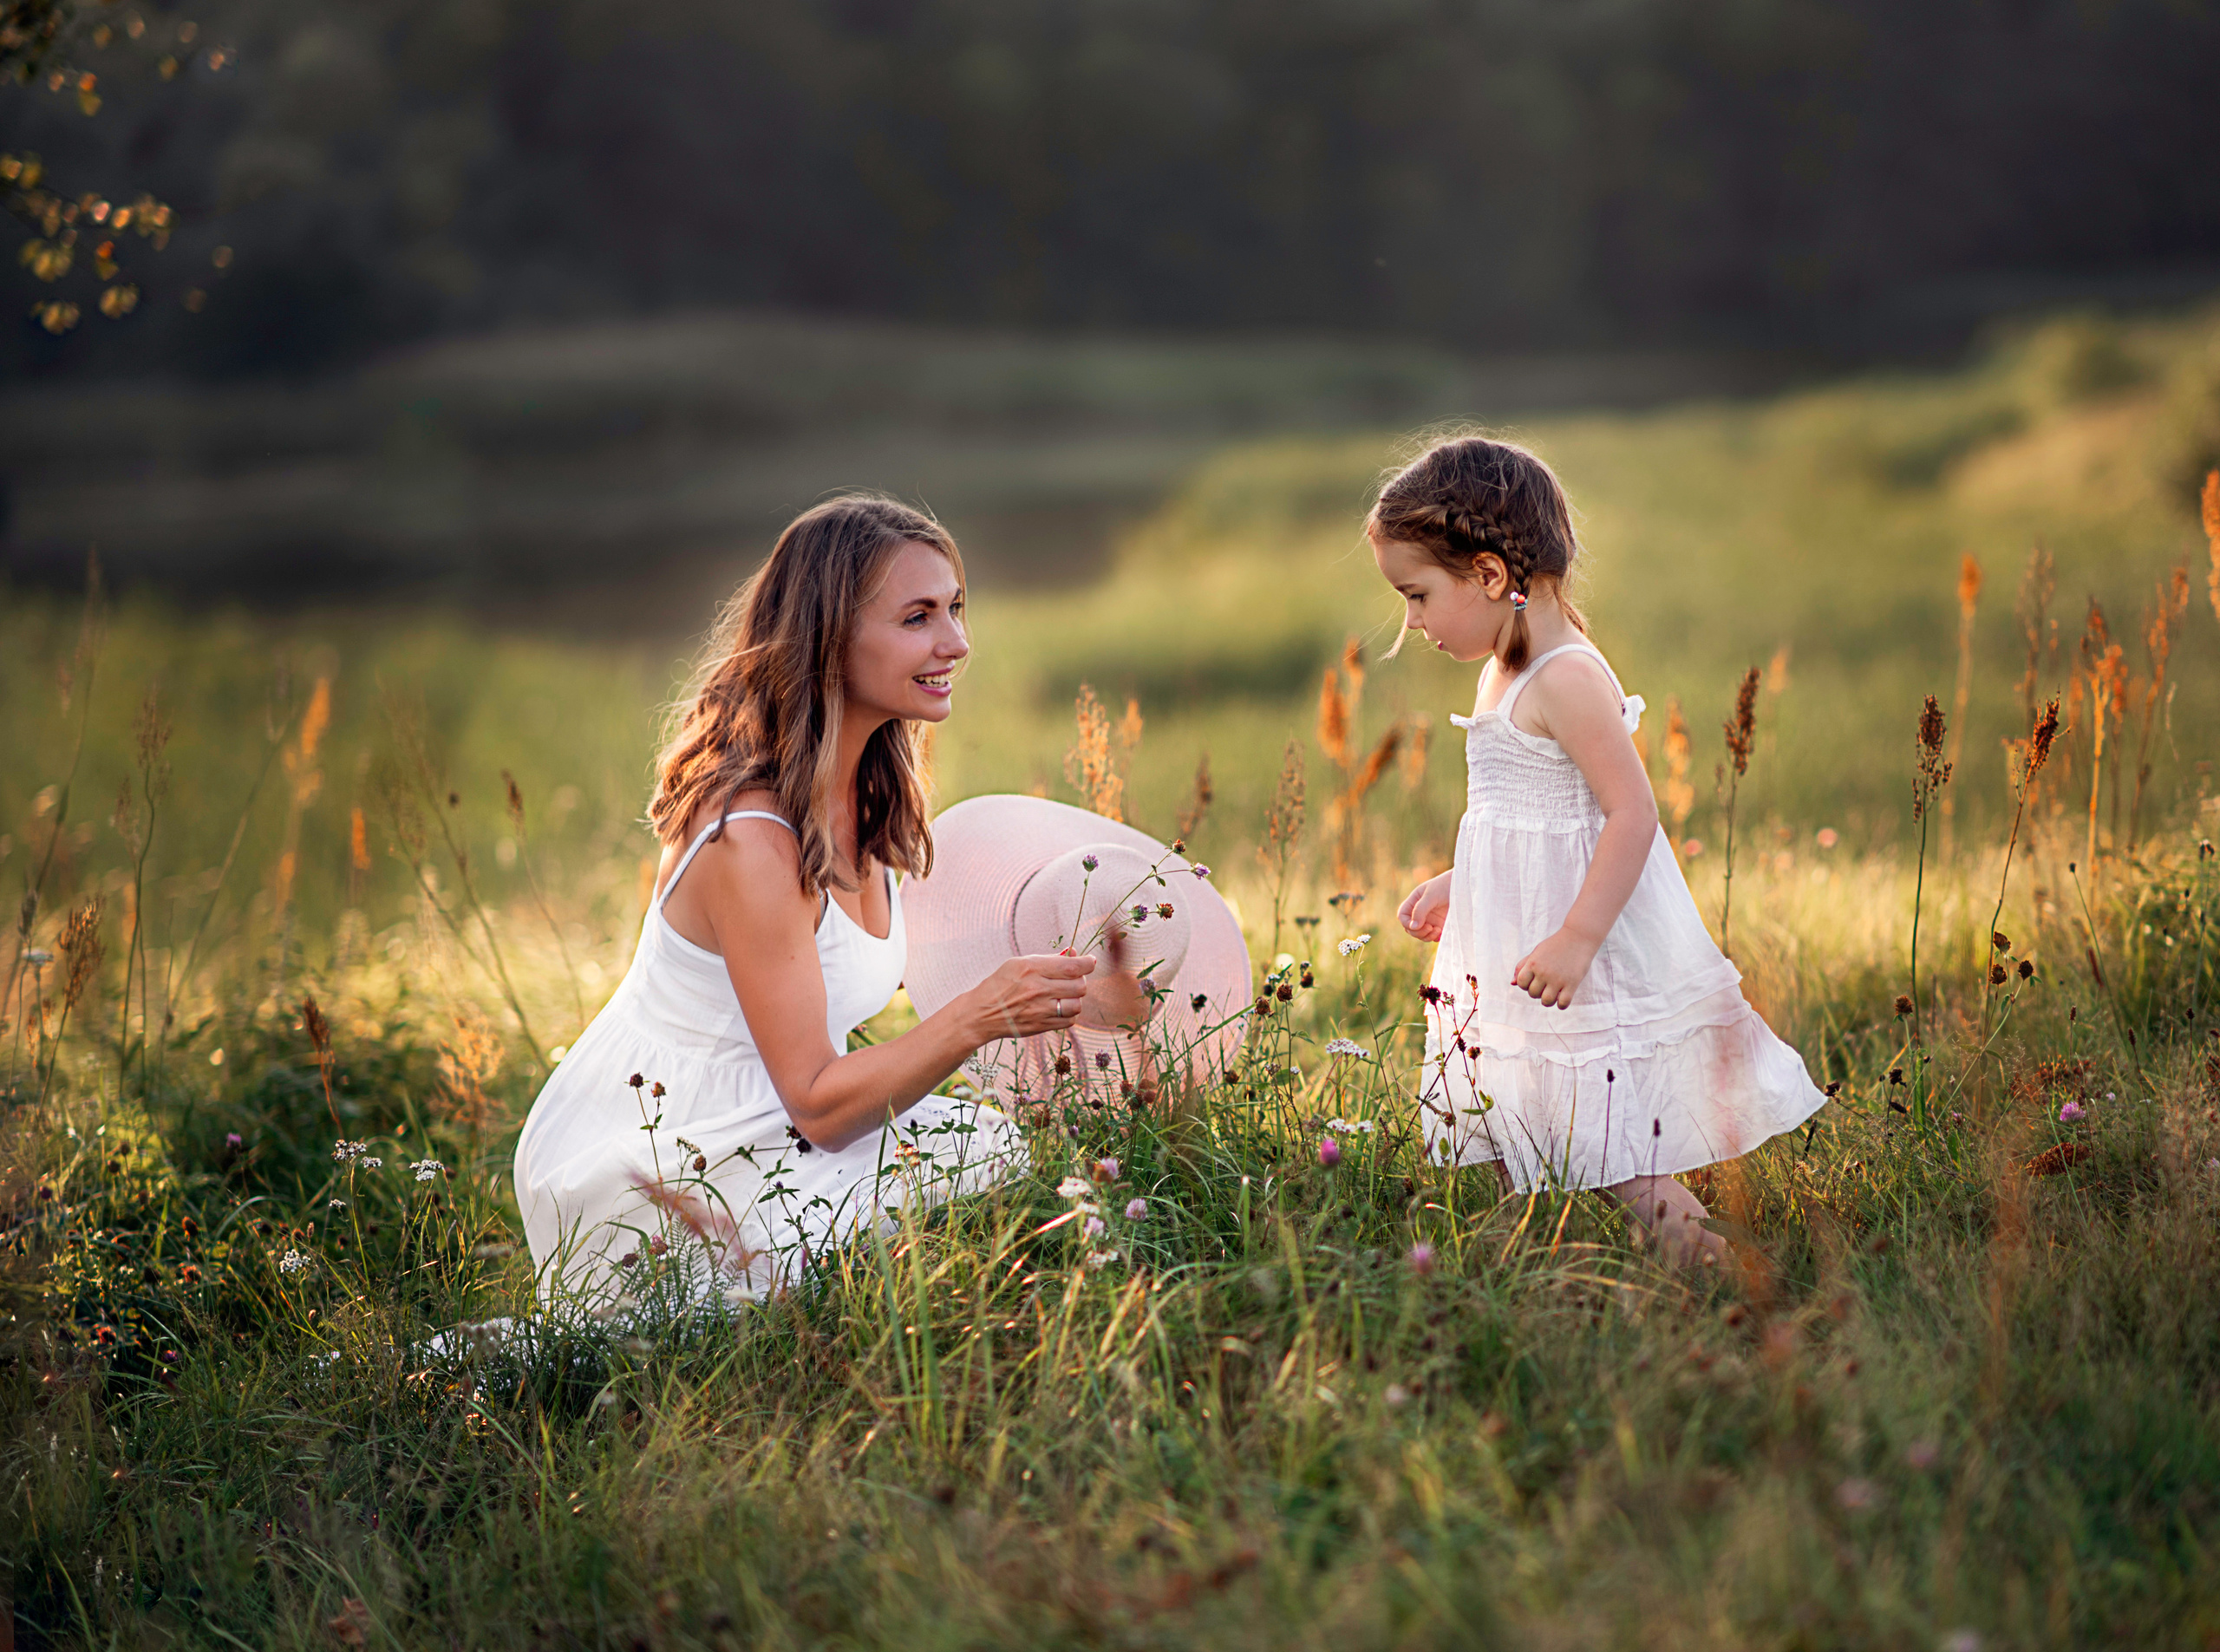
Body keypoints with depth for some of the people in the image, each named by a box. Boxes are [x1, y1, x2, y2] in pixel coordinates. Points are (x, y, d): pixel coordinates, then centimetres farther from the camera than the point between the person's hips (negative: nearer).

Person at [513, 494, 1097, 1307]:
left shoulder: (864, 794, 3)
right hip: (633, 1174, -9)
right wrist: (978, 1017, -35)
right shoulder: (749, 836, -26)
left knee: (1008, 1151, -6)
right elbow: (816, 1104, -23)